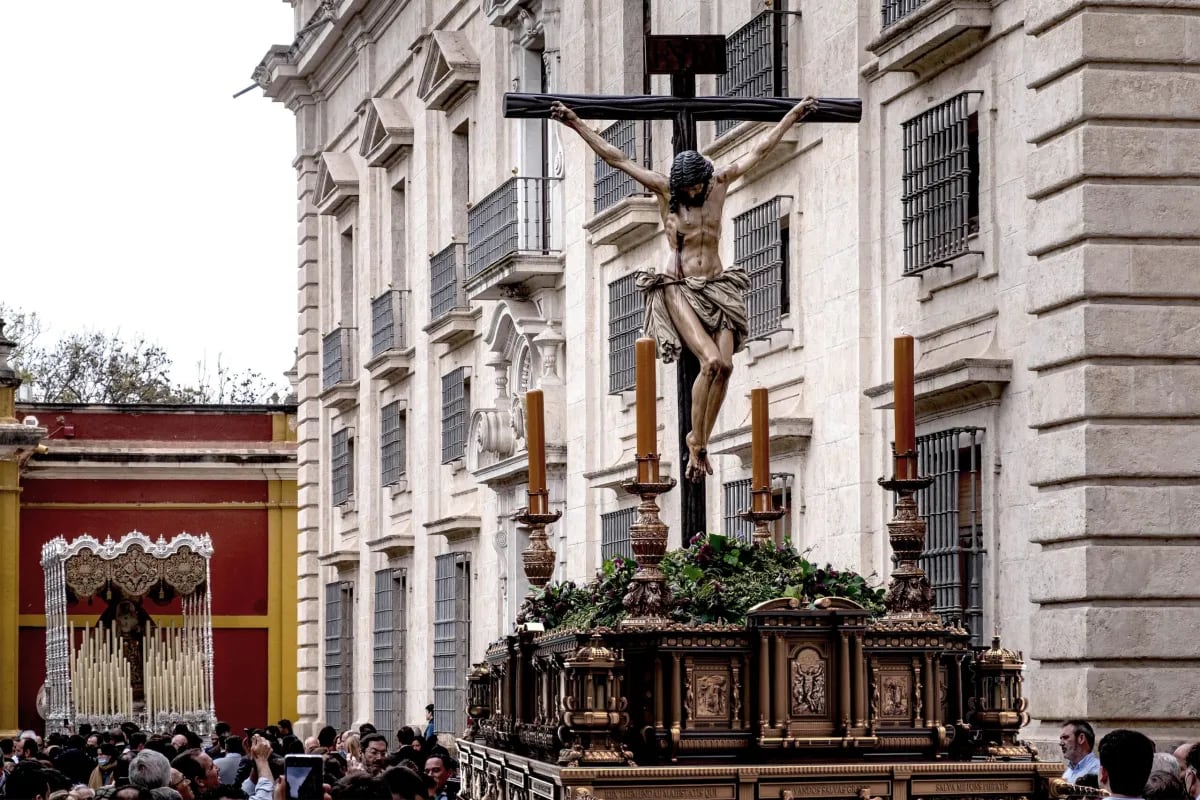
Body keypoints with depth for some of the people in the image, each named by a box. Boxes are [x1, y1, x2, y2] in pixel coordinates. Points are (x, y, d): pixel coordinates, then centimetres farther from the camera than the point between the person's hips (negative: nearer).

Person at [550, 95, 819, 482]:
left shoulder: (719, 183, 6)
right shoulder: (664, 190, -2)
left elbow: (758, 151, 16)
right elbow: (616, 158, -2)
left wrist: (792, 116, 23)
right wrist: (576, 124, -4)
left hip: (716, 287, 4)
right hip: (679, 288, -4)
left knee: (725, 366, -13)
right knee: (711, 361, -21)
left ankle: (700, 445, -1)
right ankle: (696, 444, -8)